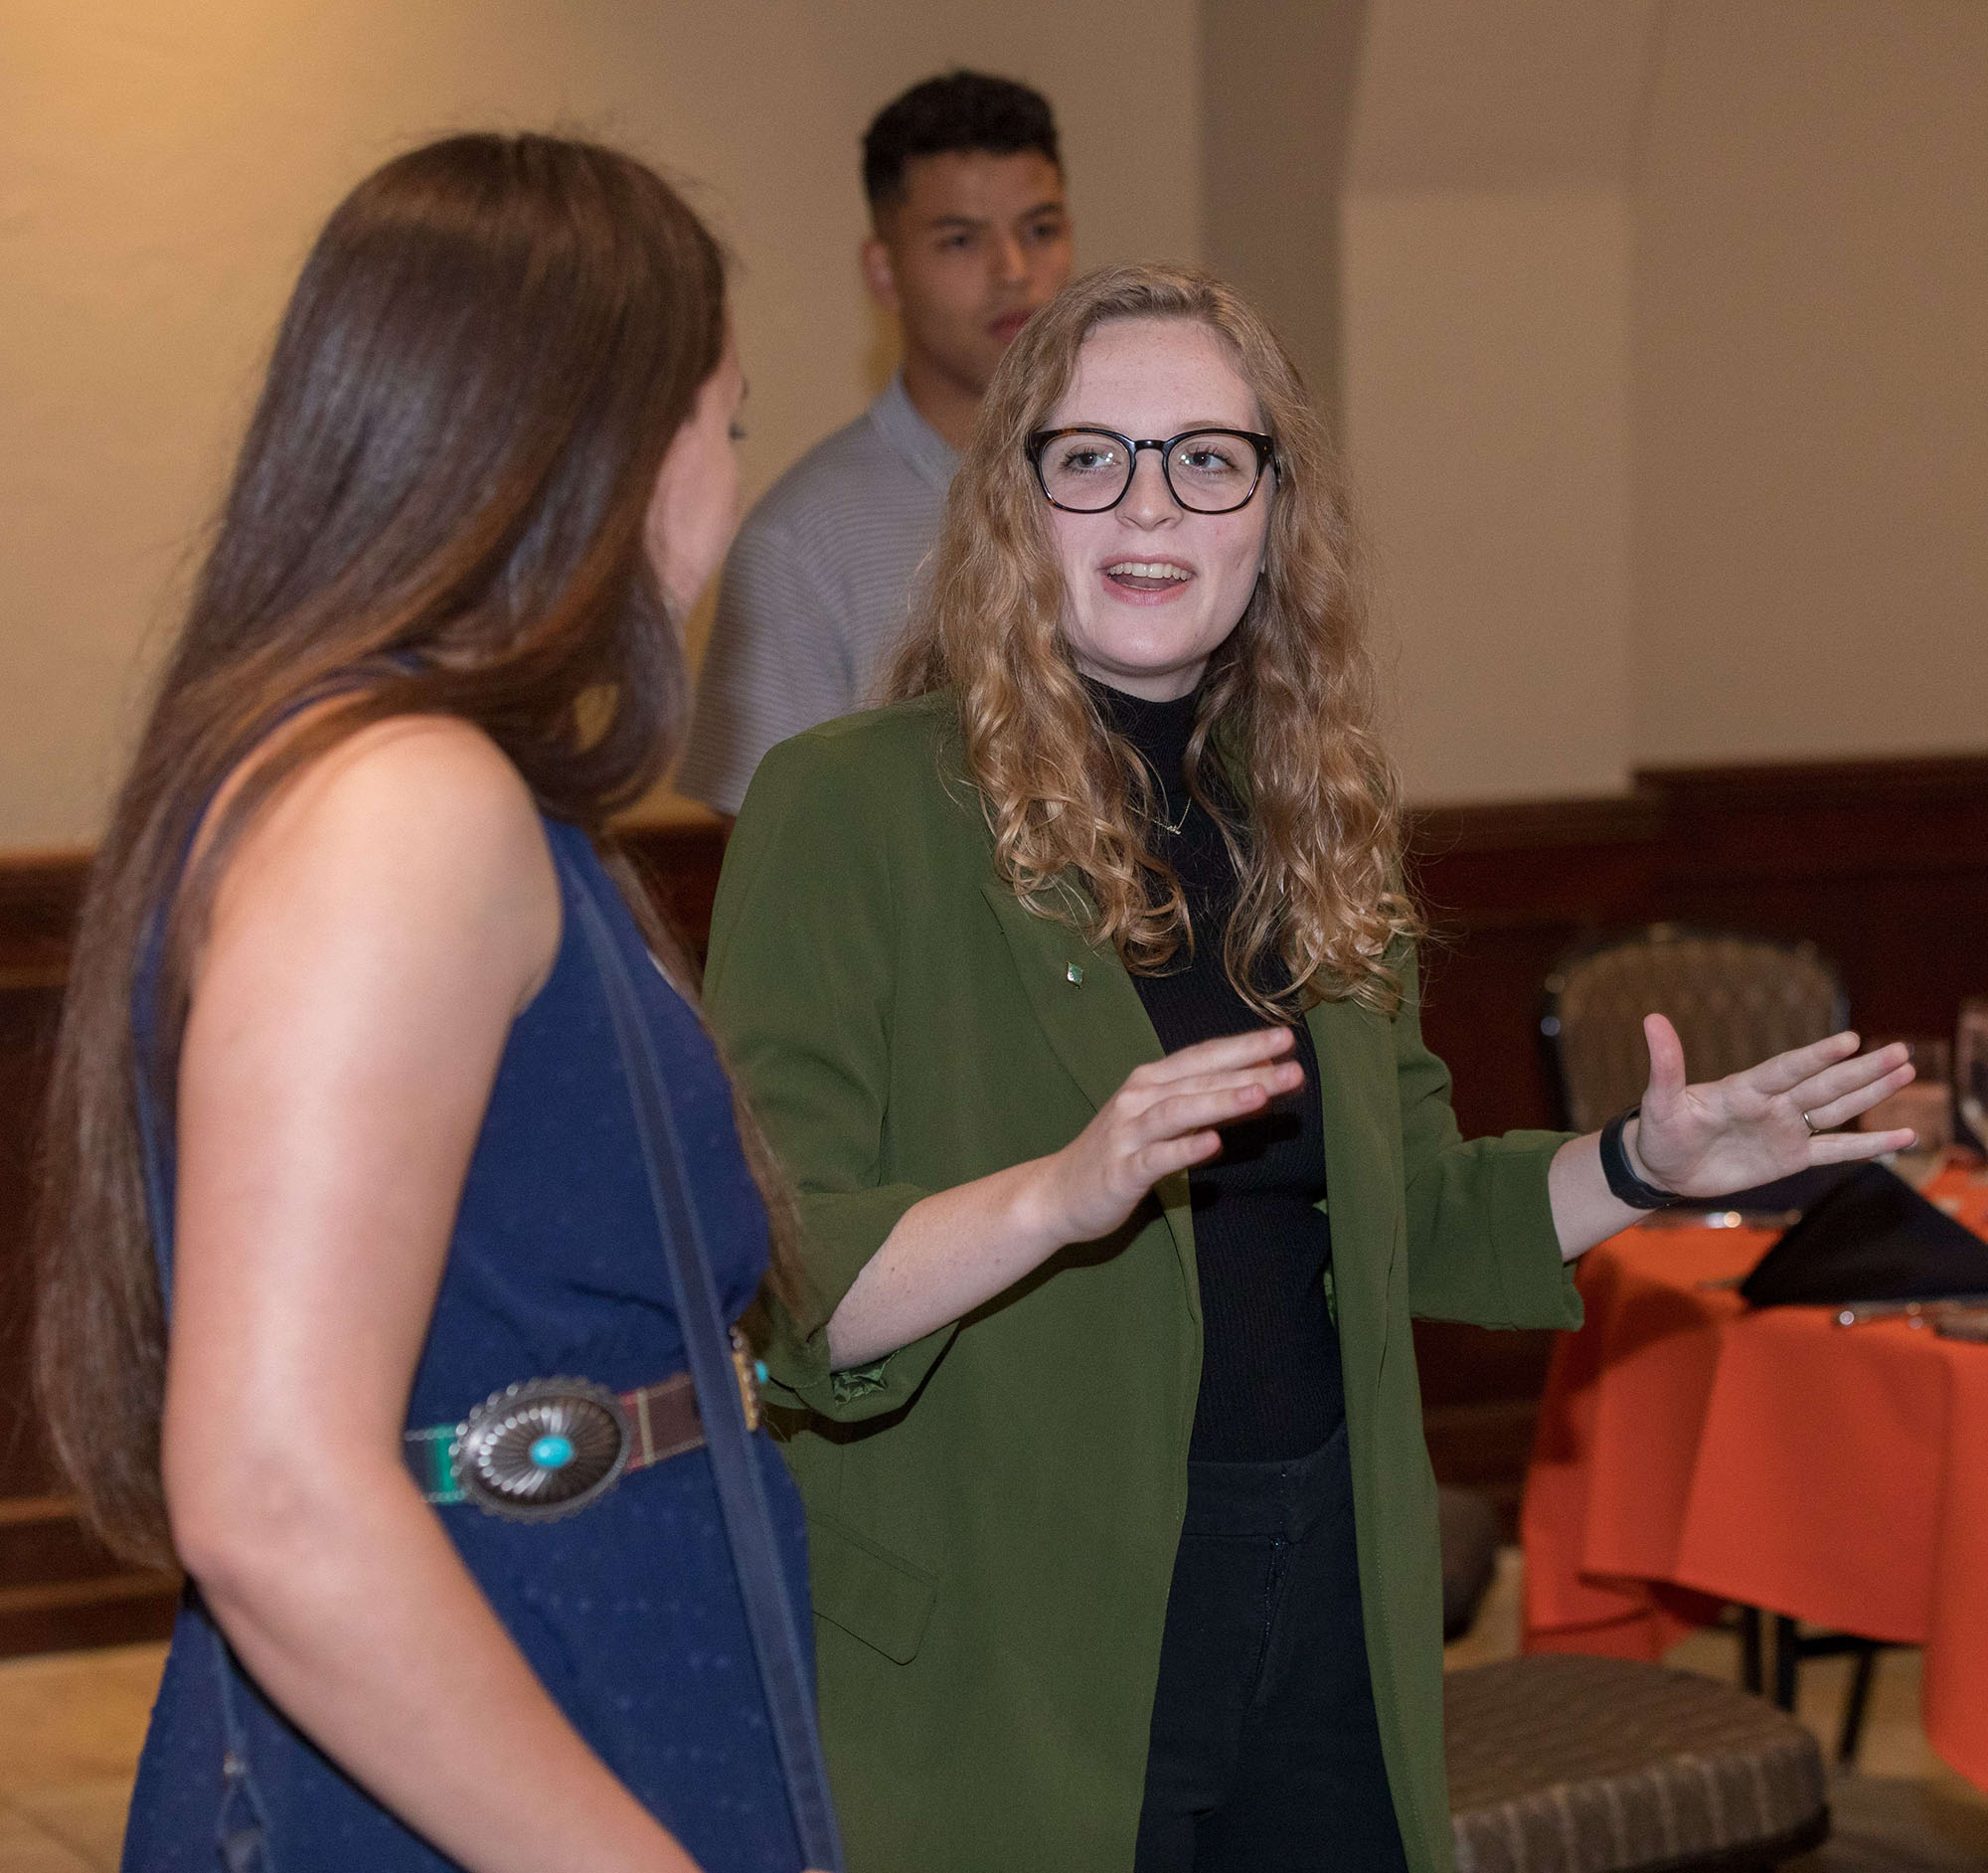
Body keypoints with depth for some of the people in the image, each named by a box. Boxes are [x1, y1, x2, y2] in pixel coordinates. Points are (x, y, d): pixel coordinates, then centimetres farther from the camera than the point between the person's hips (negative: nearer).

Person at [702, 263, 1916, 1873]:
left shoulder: (1313, 827, 10)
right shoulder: (850, 807, -10)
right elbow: (772, 1288, -17)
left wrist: (1640, 1167, 5)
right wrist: (1060, 1195, -32)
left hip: (1329, 1620, 6)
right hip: (1009, 1663, -6)